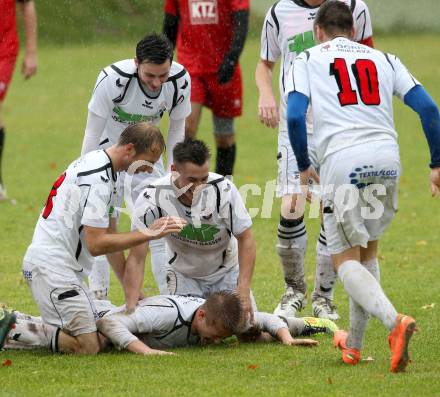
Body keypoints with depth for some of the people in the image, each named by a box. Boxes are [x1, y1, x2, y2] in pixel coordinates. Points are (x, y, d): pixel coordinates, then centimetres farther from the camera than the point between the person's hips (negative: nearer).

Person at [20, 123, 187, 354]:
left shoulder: (107, 172, 15)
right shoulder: (97, 178, -18)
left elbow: (110, 237, 20)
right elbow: (96, 244, -20)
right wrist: (149, 234, -15)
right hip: (50, 265, -11)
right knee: (87, 347, -17)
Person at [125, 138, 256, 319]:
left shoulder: (224, 189, -27)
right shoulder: (151, 199, -28)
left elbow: (245, 240, -17)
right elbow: (136, 257, -24)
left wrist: (243, 290, -28)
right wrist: (131, 306, -34)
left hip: (226, 272, 1)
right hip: (183, 275, -1)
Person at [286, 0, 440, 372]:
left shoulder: (307, 60, 14)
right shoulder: (384, 59, 21)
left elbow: (295, 116, -1)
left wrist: (304, 166, 12)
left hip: (342, 161, -3)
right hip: (386, 159, 4)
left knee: (346, 260, 3)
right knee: (368, 251, 23)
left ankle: (394, 320, -24)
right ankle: (353, 345, 27)